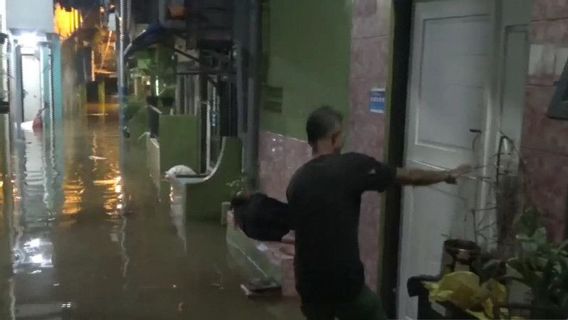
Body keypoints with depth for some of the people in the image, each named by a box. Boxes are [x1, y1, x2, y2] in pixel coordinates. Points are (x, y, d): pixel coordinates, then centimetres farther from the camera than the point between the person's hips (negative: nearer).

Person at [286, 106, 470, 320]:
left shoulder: (296, 182, 5)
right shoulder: (351, 166, -12)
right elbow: (408, 177, -2)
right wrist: (447, 175, 15)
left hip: (309, 283, 5)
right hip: (344, 282, -5)